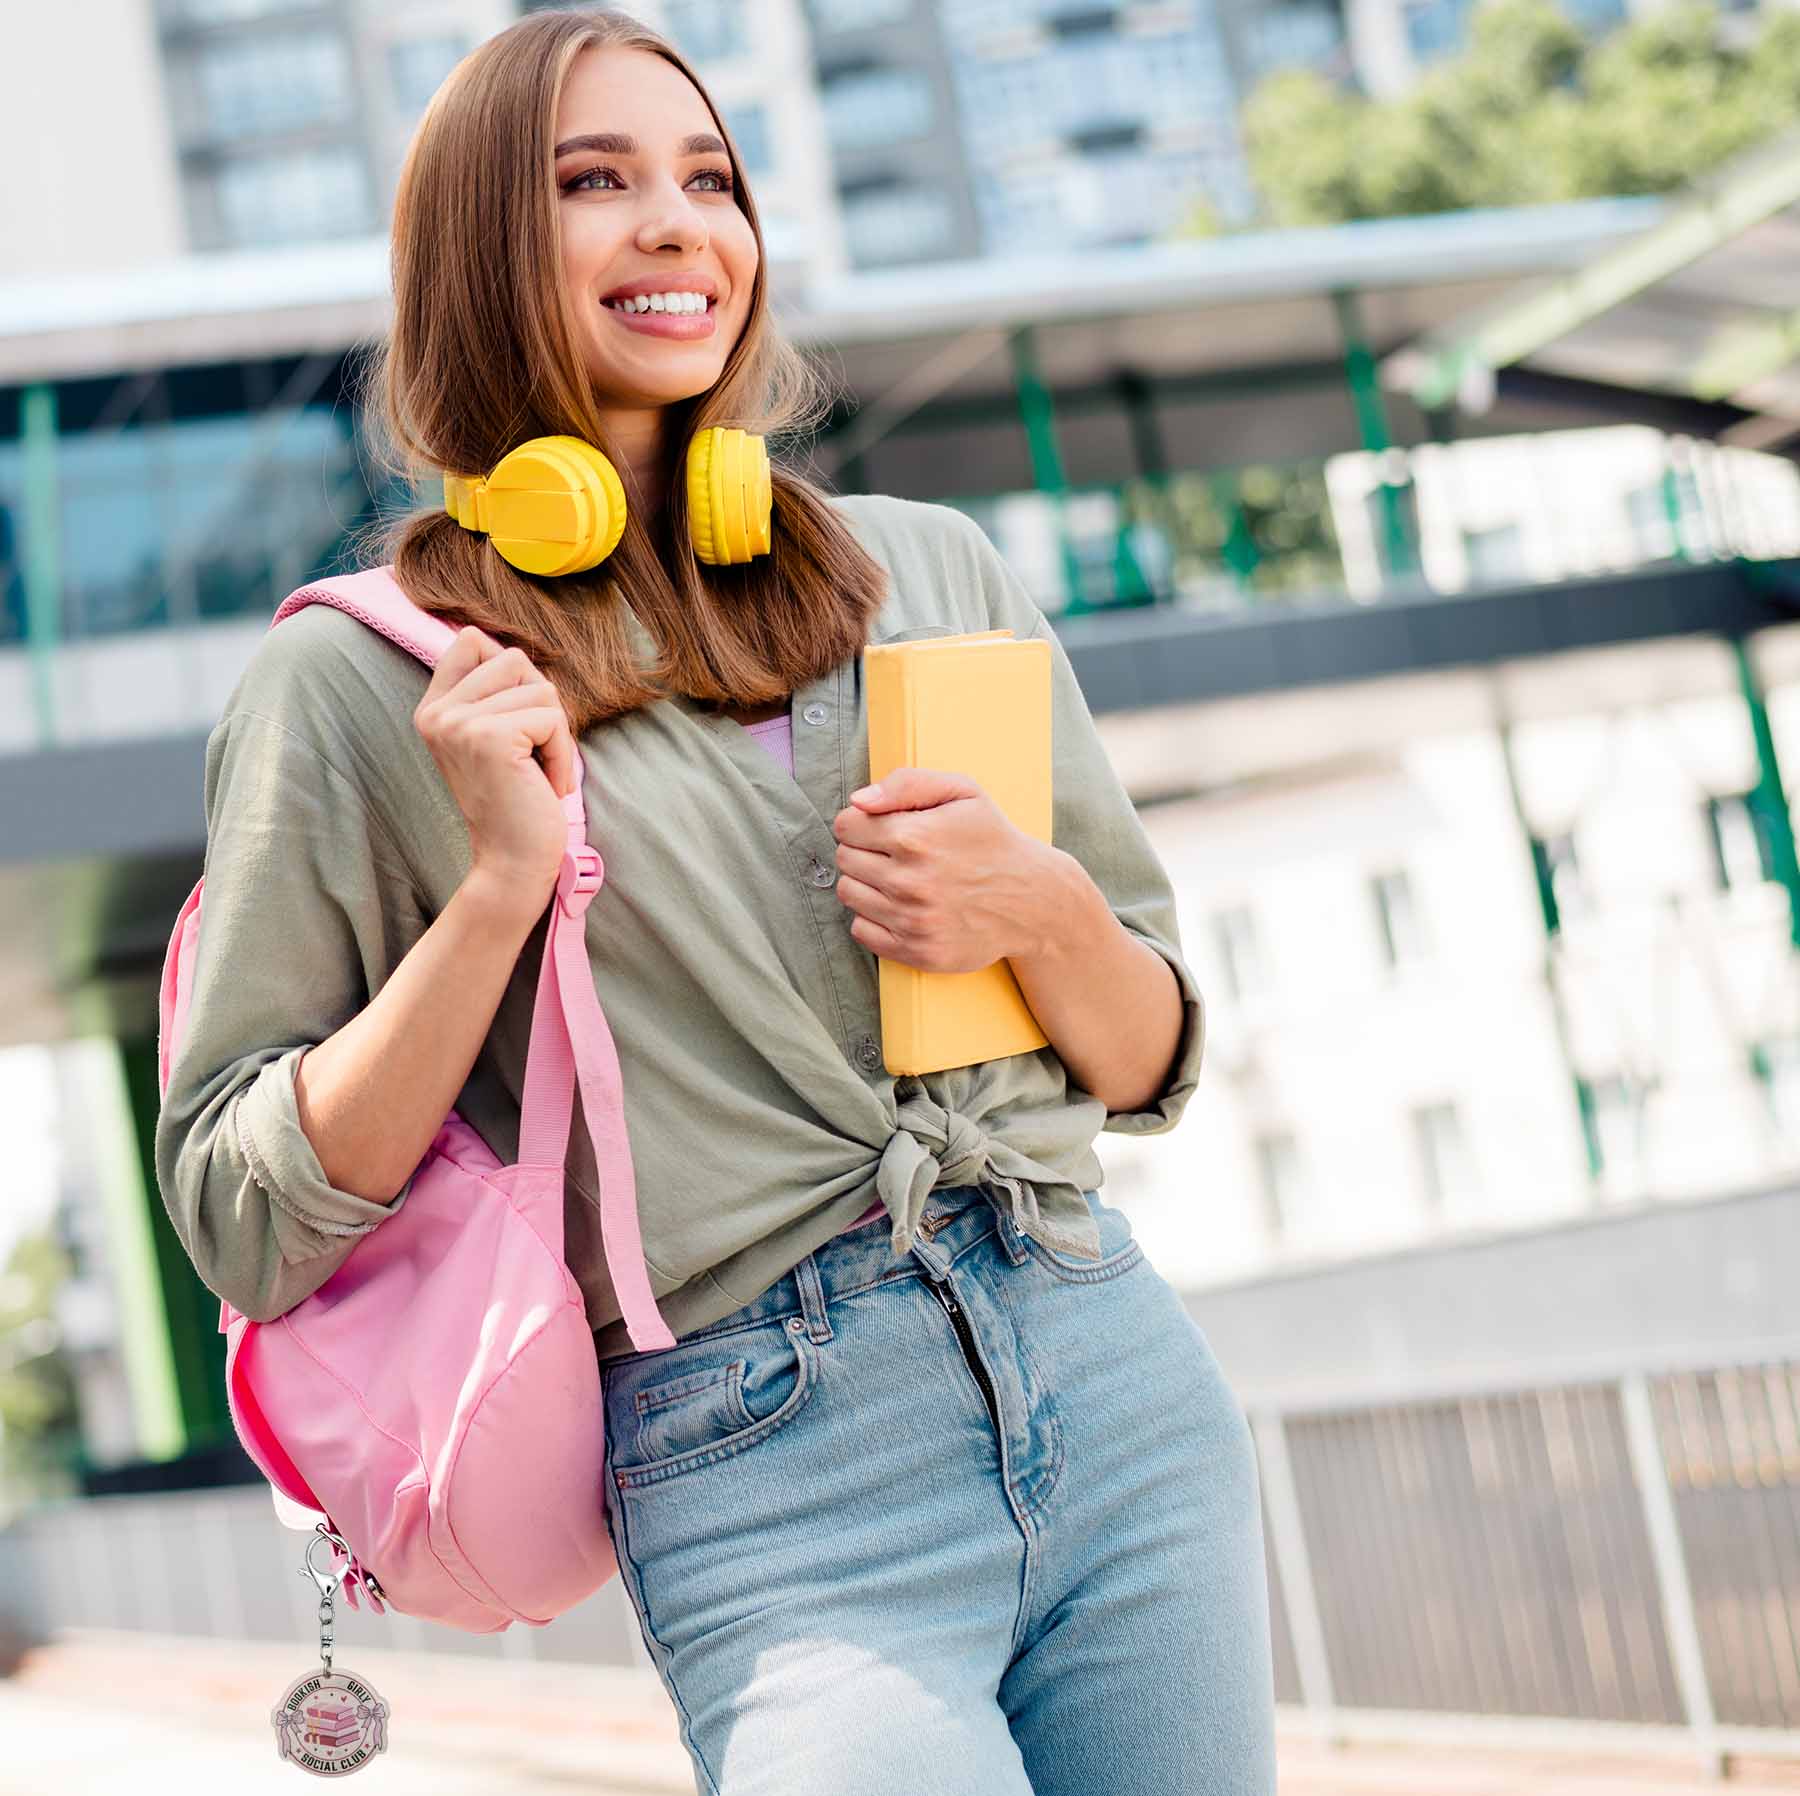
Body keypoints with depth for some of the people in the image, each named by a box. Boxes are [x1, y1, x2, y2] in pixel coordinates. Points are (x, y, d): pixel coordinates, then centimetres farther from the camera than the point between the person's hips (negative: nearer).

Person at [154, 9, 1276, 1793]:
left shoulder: (933, 570, 11)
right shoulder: (350, 683, 2)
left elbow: (1152, 1061, 15)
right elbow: (243, 1218, -2)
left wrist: (1038, 908, -7)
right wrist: (496, 890, -12)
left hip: (1112, 1380, 4)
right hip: (772, 1492, -4)